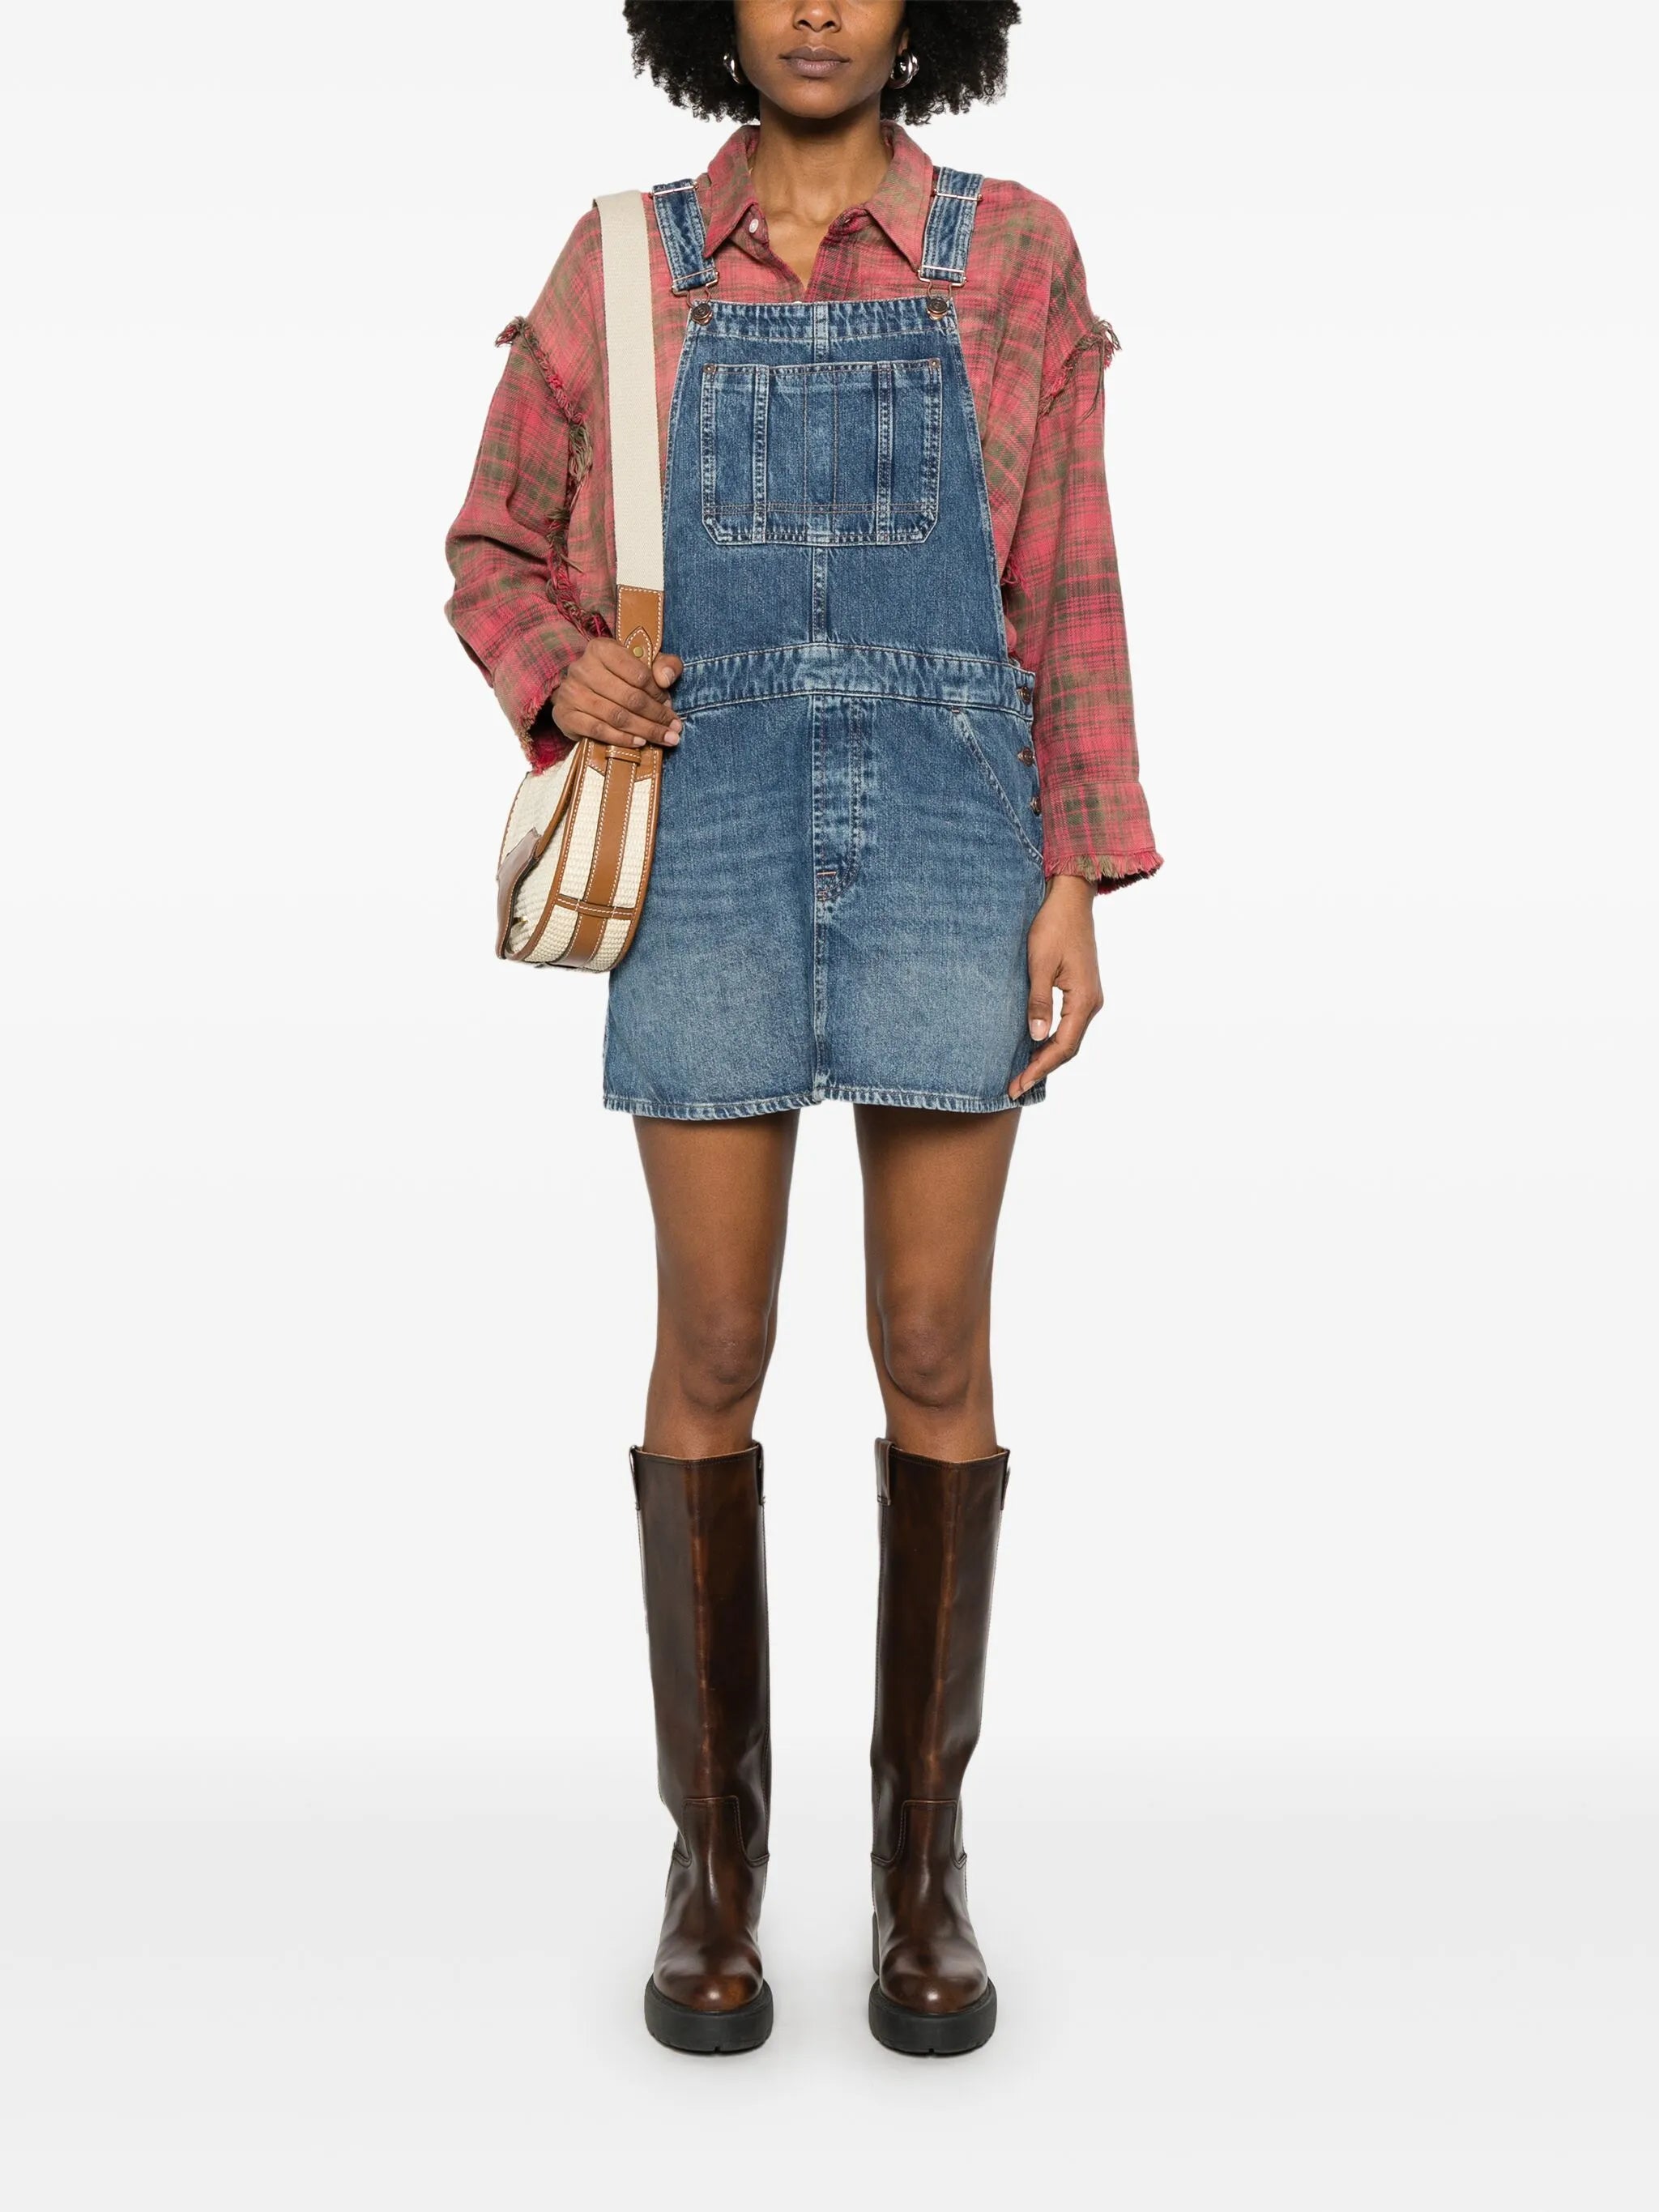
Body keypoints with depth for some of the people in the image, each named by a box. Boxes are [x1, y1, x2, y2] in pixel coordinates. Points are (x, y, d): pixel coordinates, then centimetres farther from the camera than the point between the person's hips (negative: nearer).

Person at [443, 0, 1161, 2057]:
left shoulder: (1017, 257, 7)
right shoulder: (623, 261, 9)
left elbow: (1066, 600, 6)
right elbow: (498, 556, 15)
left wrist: (1077, 889, -3)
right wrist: (565, 678, -9)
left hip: (941, 837, 0)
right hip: (716, 836, 0)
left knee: (934, 1350, -1)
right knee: (711, 1352, -2)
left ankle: (921, 1859, 13)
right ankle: (715, 1855, 13)